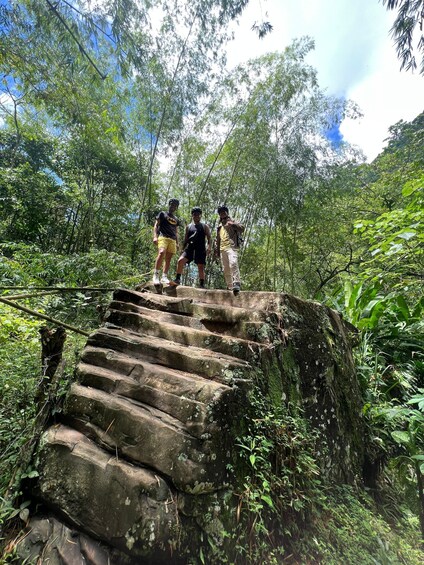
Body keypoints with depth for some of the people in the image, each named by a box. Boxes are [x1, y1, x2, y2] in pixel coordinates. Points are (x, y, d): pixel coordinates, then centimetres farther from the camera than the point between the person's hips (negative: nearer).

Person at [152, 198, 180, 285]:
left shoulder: (176, 219, 28)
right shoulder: (162, 214, 15)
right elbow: (156, 226, 7)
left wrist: (177, 243, 14)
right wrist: (155, 236, -8)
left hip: (172, 240, 5)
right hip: (163, 237, -5)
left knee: (168, 259, -2)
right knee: (161, 253, -28)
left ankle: (164, 277, -1)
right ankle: (156, 275, -24)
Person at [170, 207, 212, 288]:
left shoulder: (205, 226, 11)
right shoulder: (188, 227, 18)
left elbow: (209, 238, 3)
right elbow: (185, 240, 19)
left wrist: (209, 247, -13)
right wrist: (183, 249, 10)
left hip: (201, 249, -2)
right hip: (190, 248, 2)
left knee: (201, 267, -3)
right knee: (180, 260, -16)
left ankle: (202, 285, 5)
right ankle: (177, 279, -8)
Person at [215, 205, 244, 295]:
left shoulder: (232, 222, 12)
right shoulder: (219, 226, 28)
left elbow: (242, 228, -4)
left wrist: (233, 224, -22)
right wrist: (217, 251, 21)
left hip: (231, 247, -6)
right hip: (222, 249, 6)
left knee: (233, 263, -27)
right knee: (226, 269, 4)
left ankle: (236, 283, -31)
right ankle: (230, 286, 9)